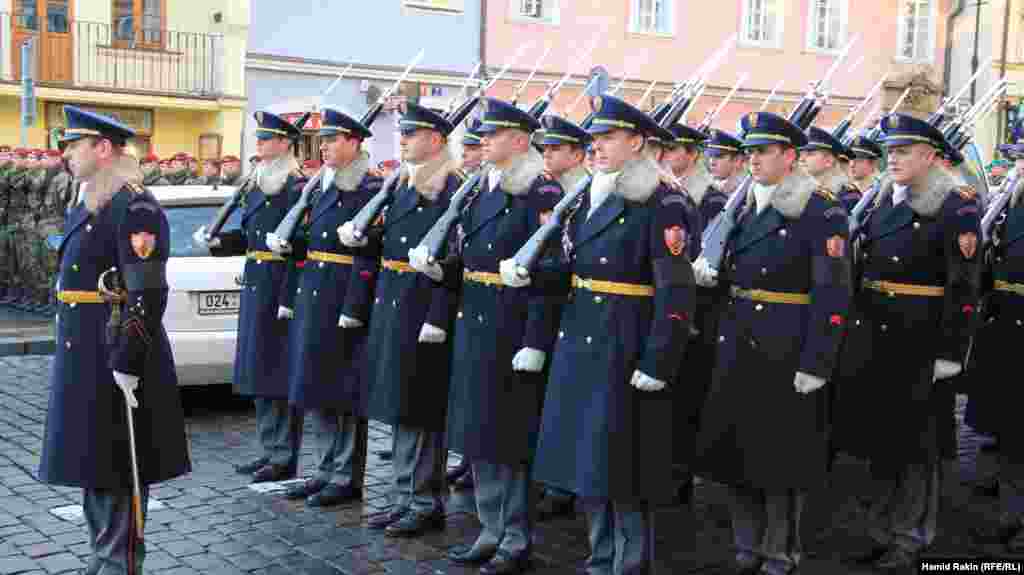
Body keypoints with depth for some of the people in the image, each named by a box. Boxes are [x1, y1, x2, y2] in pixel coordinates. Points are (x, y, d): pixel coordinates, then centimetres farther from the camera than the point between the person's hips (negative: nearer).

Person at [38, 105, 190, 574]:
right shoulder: (89, 204, 15)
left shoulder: (134, 207, -16)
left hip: (114, 359, -10)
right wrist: (74, 356, 19)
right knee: (94, 461, 17)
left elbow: (148, 294, -22)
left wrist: (128, 362, -24)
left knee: (118, 471, -1)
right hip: (85, 358, 10)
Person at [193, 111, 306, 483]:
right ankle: (270, 450, 26)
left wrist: (288, 298, -22)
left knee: (282, 374, -2)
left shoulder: (296, 188, -13)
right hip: (255, 287, 9)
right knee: (260, 373, 15)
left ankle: (285, 459, 8)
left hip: (280, 290, -9)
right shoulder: (256, 186, 15)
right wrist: (215, 242, 0)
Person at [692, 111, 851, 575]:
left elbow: (832, 294, -15)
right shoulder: (744, 205, 11)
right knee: (733, 448, 12)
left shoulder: (822, 213, -11)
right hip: (736, 346, 7)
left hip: (787, 351, -7)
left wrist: (815, 364, -19)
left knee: (781, 456, 4)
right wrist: (709, 272, -1)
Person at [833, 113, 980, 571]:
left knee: (915, 445, 4)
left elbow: (963, 288, -13)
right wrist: (852, 334, 13)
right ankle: (882, 532, 28)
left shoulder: (956, 208, -9)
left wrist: (950, 353, -17)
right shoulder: (884, 201, 12)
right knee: (879, 438, 14)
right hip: (871, 338, 7)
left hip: (918, 343, -7)